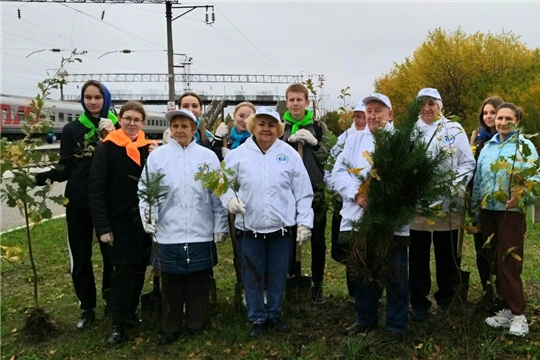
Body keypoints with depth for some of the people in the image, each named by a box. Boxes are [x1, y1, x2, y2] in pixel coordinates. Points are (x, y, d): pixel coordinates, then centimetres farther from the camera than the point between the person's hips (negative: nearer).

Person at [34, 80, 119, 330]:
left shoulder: (117, 127, 2)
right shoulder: (72, 129, 5)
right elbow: (65, 168, 2)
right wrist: (38, 178, -14)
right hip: (78, 202, 1)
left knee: (111, 253, 7)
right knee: (81, 258, 7)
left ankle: (111, 300, 30)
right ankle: (87, 308, 23)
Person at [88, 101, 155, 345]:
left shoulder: (149, 148, 6)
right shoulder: (107, 148, -6)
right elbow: (96, 189, -10)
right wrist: (102, 226, -15)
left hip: (143, 220, 4)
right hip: (118, 221, -4)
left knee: (139, 268, 12)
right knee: (122, 269, -3)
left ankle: (131, 313, 29)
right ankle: (119, 323, 10)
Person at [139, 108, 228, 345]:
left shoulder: (208, 156, 4)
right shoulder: (157, 156, 3)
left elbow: (218, 194, 4)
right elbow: (145, 190, 3)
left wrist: (220, 227, 3)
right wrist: (147, 215, -12)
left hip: (201, 234, 0)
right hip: (167, 234, 0)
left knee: (198, 284, 11)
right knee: (171, 286, 11)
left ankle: (196, 325, 29)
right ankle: (170, 329, 27)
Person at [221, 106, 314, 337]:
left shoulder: (289, 154, 0)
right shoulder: (238, 154, 0)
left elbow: (303, 192, 2)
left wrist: (304, 222, -2)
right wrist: (229, 198, -15)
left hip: (282, 228, 0)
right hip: (249, 229, 0)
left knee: (278, 276, 13)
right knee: (252, 277, 10)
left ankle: (274, 313, 34)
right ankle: (257, 317, 28)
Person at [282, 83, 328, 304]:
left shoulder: (318, 126, 4)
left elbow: (327, 157, 3)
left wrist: (314, 142, -14)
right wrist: (290, 140, -16)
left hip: (315, 189, 0)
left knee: (318, 239, 4)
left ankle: (317, 285, 17)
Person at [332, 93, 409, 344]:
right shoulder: (355, 139, 12)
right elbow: (339, 171, 4)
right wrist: (356, 194, -12)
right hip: (358, 218, 4)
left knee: (395, 275, 7)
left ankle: (396, 326, 23)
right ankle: (365, 319, 36)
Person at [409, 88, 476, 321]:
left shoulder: (454, 130, 4)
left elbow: (468, 163, 1)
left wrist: (453, 187, -12)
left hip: (447, 204, -1)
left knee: (447, 256, 10)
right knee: (418, 257, 8)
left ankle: (446, 299, 27)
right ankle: (419, 302, 19)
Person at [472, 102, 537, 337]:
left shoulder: (525, 146, -2)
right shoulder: (487, 147, 13)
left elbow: (534, 178, -11)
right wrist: (473, 208, 13)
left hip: (511, 211, -5)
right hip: (487, 210, 6)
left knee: (509, 263, -6)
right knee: (495, 262, 10)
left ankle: (518, 315, 6)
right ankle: (507, 309, 21)